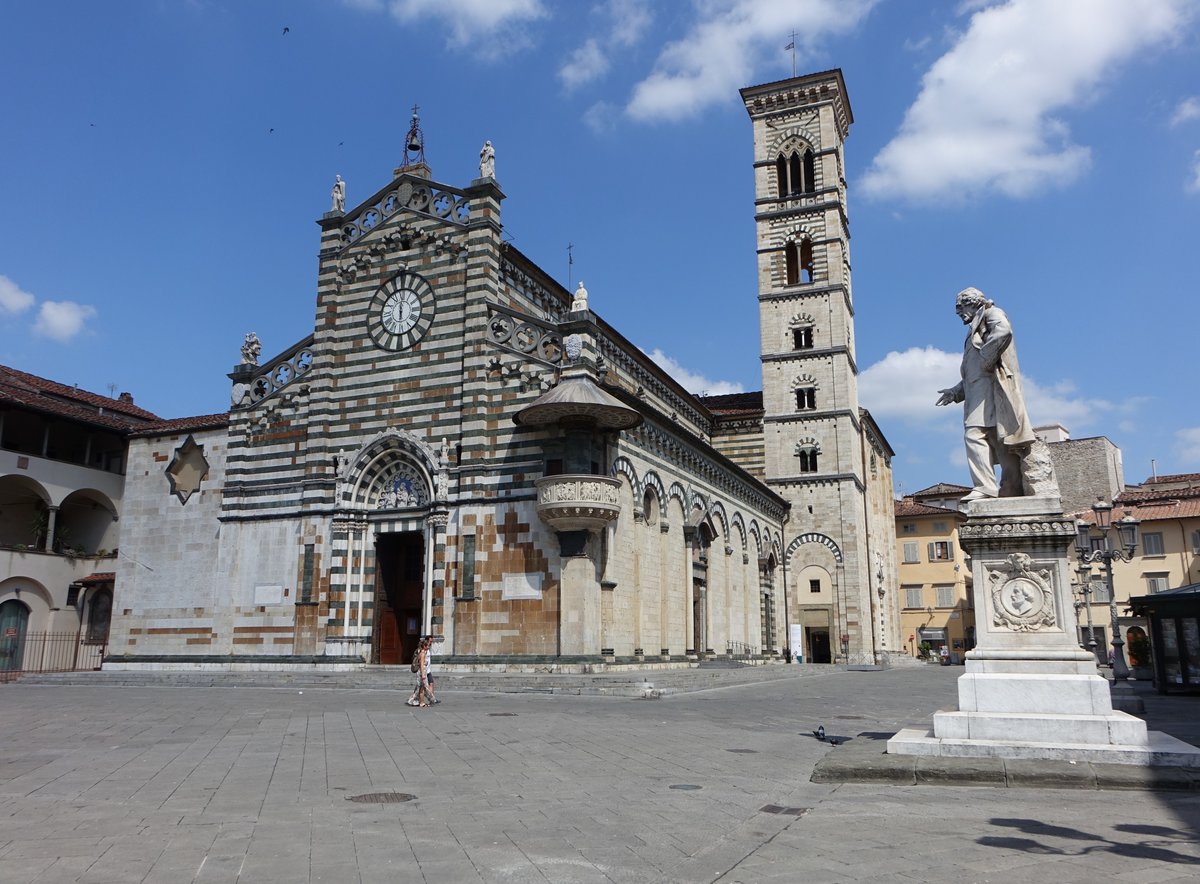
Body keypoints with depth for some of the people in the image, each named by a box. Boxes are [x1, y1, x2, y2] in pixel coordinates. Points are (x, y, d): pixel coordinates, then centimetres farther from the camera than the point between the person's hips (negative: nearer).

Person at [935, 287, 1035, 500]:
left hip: (989, 385, -9)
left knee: (975, 434, -21)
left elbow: (1003, 331, -18)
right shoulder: (975, 331, 33)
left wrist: (986, 359, -16)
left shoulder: (991, 313, 8)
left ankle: (985, 487, -30)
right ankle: (1013, 489, -5)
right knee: (998, 438, 0)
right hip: (978, 390, 9)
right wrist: (955, 392, 25)